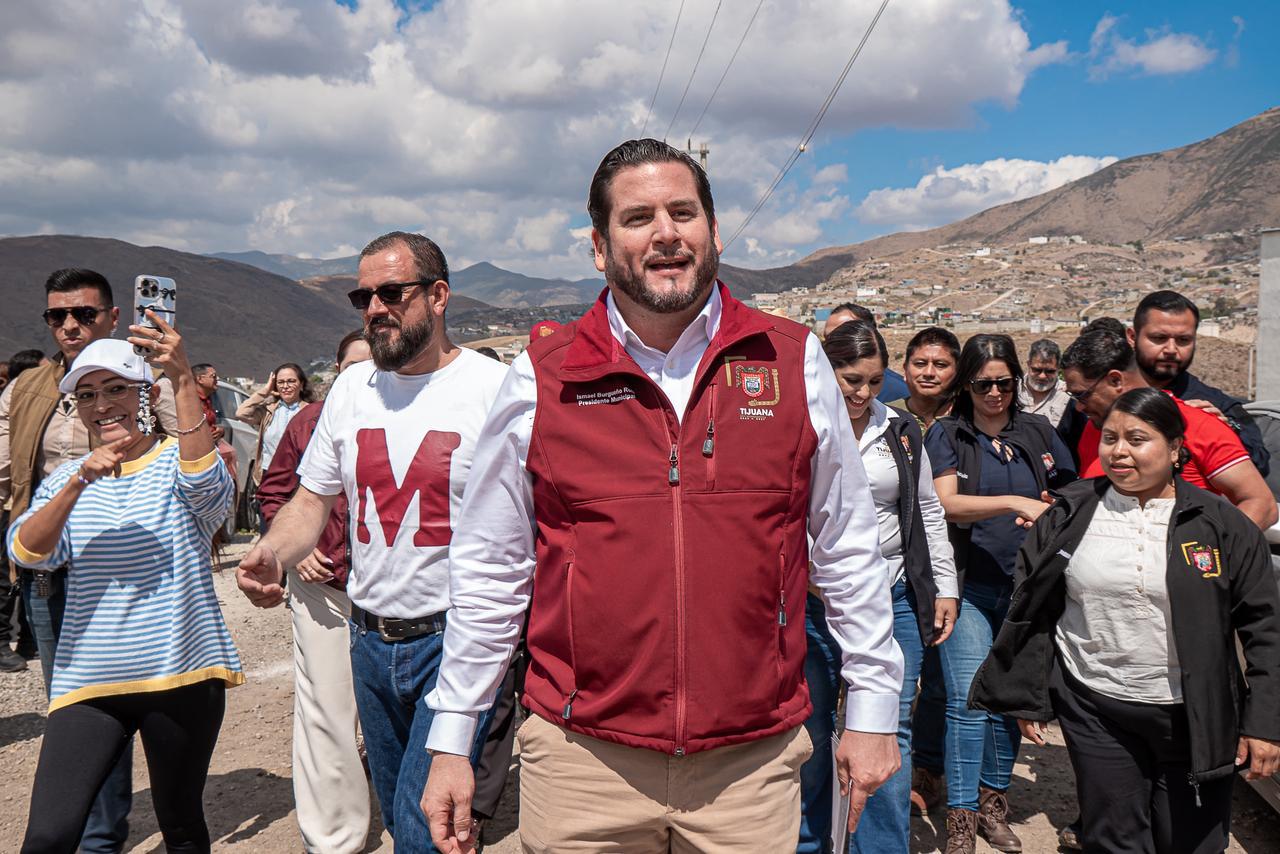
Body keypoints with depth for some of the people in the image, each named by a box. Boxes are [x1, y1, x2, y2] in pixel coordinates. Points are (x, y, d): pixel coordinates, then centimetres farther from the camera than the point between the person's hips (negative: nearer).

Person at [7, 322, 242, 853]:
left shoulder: (178, 462, -2)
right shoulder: (67, 479, 10)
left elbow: (207, 485, -28)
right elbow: (26, 552, -7)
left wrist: (184, 380, -37)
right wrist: (80, 480, -23)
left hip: (182, 673, -3)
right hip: (87, 682, 3)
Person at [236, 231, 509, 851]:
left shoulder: (492, 388, -11)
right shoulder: (351, 388, 7)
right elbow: (312, 500, 13)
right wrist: (271, 555, -7)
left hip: (456, 639, -6)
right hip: (369, 639, 6)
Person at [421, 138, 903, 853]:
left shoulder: (795, 363, 0)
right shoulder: (542, 381, -2)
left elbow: (848, 548, 6)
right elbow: (491, 570, 4)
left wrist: (873, 709, 8)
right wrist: (451, 741, 6)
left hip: (753, 765, 1)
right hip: (583, 762, 0)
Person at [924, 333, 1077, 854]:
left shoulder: (1038, 433, 9)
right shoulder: (946, 435, 0)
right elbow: (946, 504, -13)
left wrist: (1050, 514, -8)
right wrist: (1014, 502, -26)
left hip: (1024, 588, 3)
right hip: (968, 587, -3)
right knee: (968, 699, -10)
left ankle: (994, 801, 25)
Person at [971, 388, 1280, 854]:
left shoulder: (1221, 523, -2)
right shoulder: (1069, 514, 1)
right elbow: (1033, 613, 6)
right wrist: (1026, 698, 5)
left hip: (1193, 716, -1)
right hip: (1094, 710, 1)